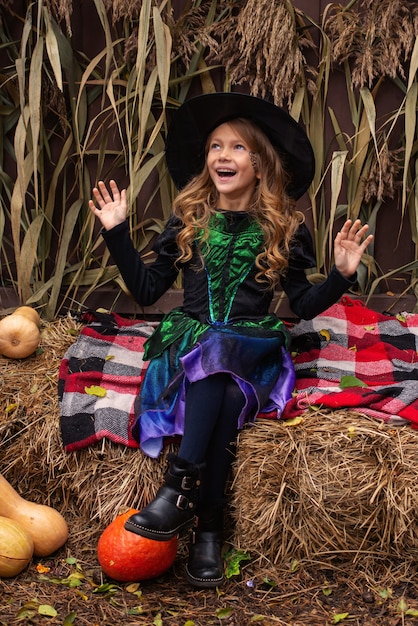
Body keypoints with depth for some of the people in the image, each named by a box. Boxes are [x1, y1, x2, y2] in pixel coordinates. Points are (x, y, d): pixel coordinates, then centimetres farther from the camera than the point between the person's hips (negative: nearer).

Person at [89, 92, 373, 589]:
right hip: (189, 340, 1)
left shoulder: (284, 227, 9)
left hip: (252, 347, -1)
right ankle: (208, 525, -38)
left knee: (218, 357, -36)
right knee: (217, 379, -35)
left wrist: (342, 275, -7)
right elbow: (146, 290, 12)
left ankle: (181, 490, -39)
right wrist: (117, 234, 7)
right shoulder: (188, 219, 12)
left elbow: (304, 305, 9)